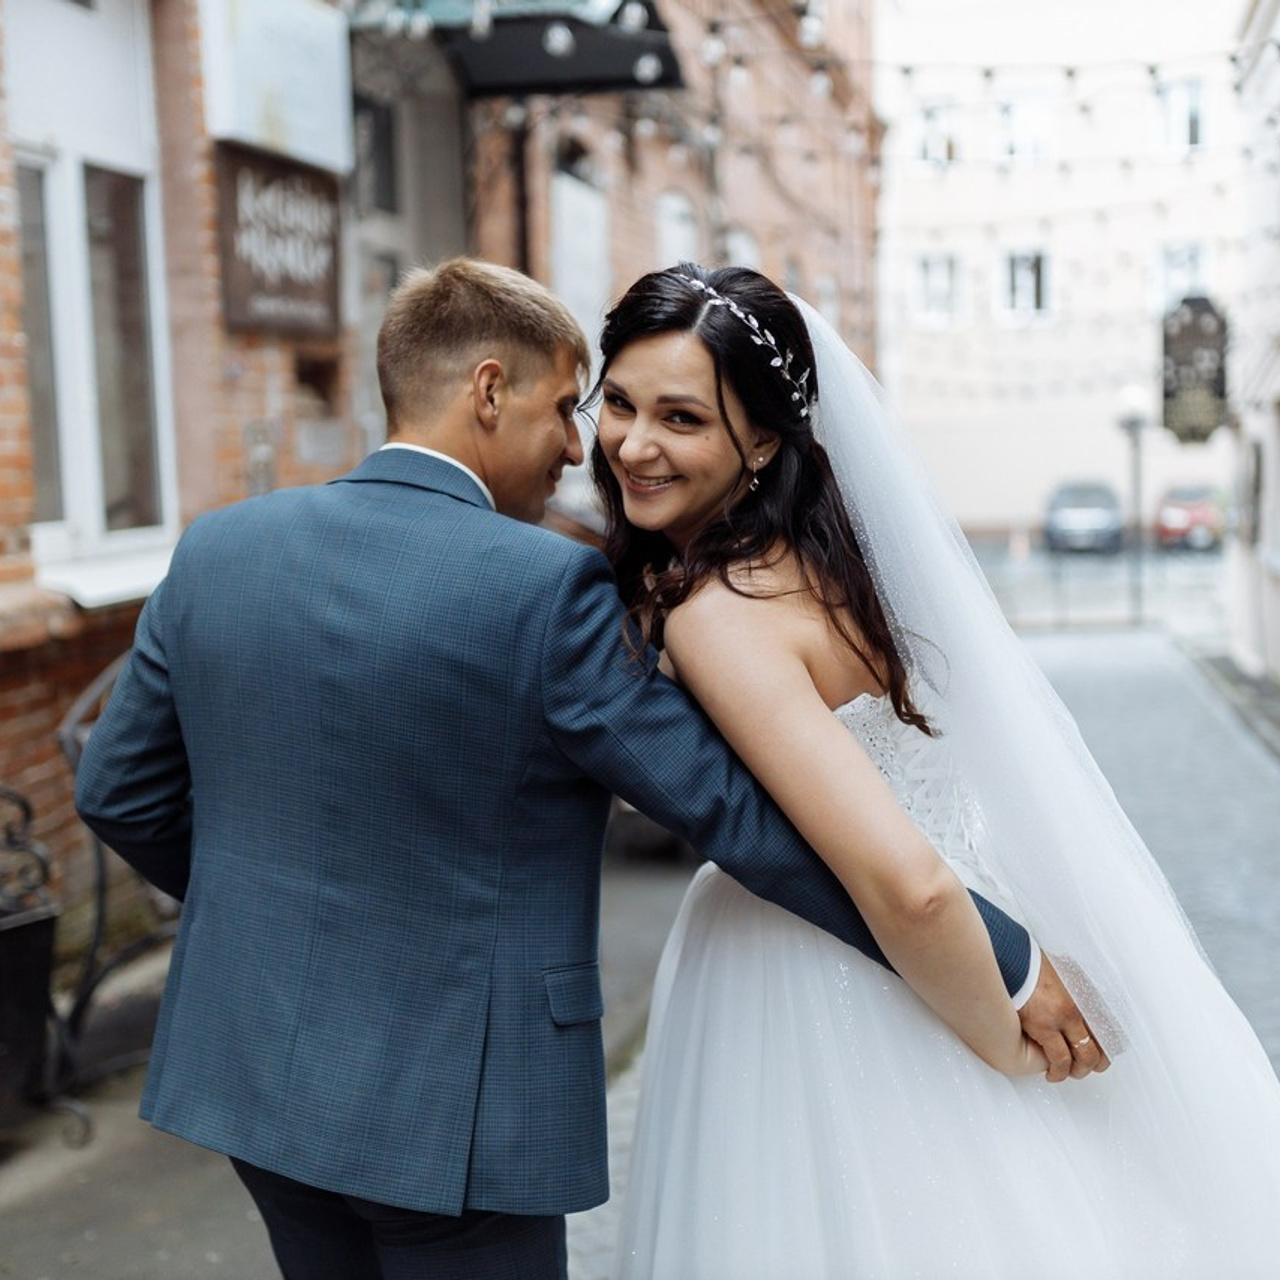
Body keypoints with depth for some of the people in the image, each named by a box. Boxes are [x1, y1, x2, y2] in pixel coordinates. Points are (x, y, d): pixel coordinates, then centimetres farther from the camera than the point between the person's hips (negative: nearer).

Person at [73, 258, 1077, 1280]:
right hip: (450, 1115, -6)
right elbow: (739, 811, -18)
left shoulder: (216, 552, -2)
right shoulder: (548, 591, -19)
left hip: (255, 1072, 6)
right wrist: (1004, 965, -11)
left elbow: (119, 792, 7)